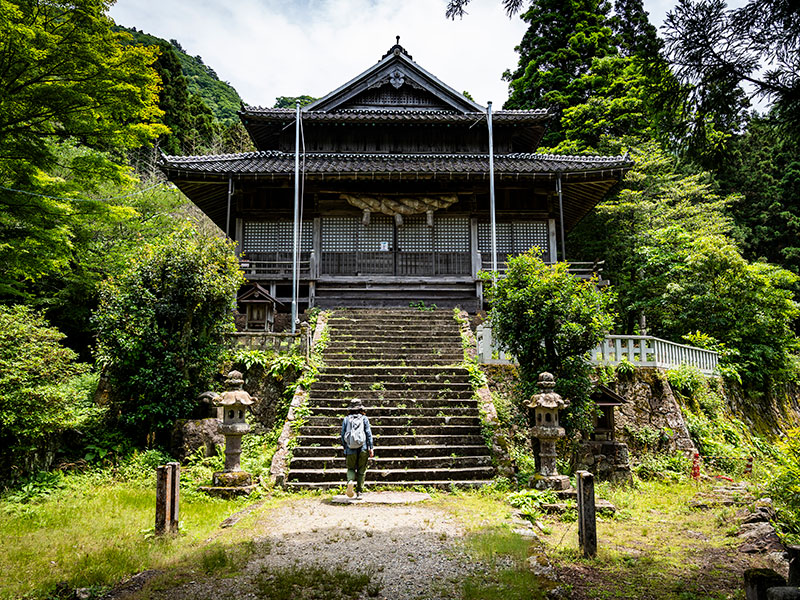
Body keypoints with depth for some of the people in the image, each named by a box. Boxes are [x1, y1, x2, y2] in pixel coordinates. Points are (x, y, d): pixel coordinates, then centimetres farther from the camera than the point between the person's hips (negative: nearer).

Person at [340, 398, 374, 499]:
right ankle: (359, 493, 9)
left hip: (350, 449, 0)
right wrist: (371, 448, -1)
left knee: (351, 468, 15)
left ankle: (350, 480, -15)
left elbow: (343, 435, 7)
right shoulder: (364, 418, 2)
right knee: (361, 471, 11)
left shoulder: (346, 419, 5)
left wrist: (345, 447, 20)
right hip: (363, 449, 0)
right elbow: (368, 433, -3)